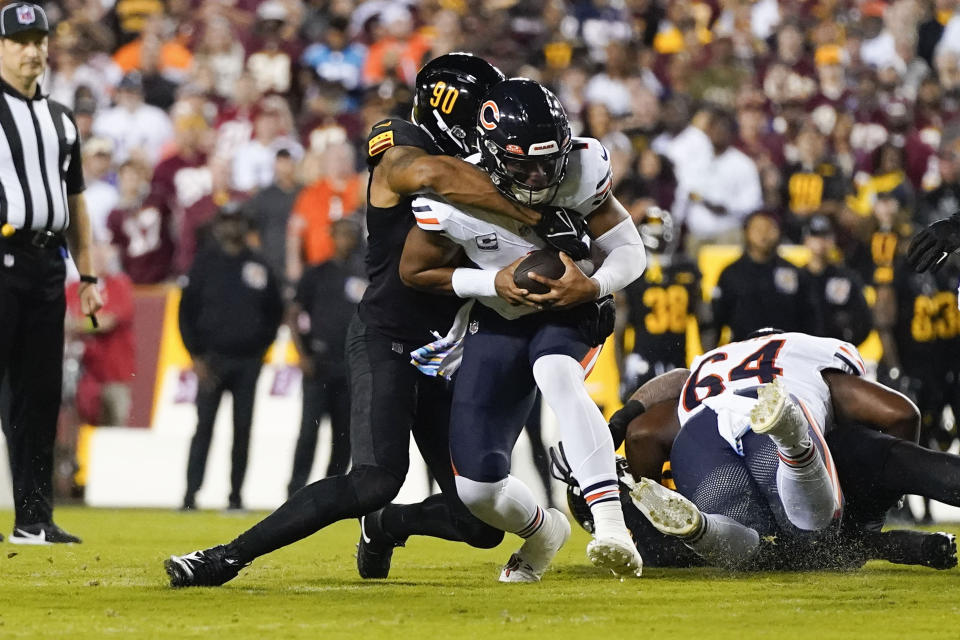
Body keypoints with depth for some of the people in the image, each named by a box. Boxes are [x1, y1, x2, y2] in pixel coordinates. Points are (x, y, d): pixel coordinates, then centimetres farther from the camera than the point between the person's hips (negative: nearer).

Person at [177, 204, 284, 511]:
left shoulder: (258, 266, 10)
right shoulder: (205, 264, 3)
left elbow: (275, 310, 19)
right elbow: (186, 312, 1)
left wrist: (263, 345, 7)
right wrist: (197, 356, -6)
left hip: (248, 361, 2)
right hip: (213, 358, -2)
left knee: (243, 427, 2)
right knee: (205, 425, -7)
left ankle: (236, 494, 7)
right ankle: (191, 491, -8)